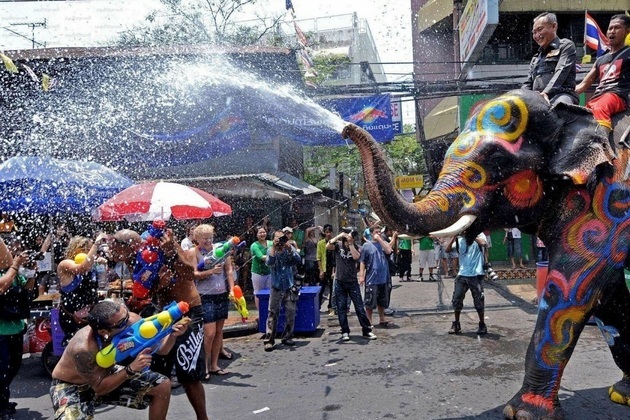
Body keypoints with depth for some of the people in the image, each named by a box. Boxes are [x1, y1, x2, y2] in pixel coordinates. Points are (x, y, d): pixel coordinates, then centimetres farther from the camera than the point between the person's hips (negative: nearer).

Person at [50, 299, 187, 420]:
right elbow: (99, 388, -26)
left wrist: (172, 334, -33)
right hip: (71, 386, -5)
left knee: (163, 385, -5)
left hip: (105, 375, 5)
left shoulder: (132, 320, -25)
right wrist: (131, 369, -37)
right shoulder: (83, 348, -37)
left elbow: (159, 348, -13)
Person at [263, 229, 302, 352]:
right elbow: (269, 262, -21)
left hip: (290, 288, 2)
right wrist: (274, 247, -25)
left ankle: (287, 337, 19)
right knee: (273, 314, -3)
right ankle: (269, 340, 0)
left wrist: (289, 248, -24)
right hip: (276, 288, -2)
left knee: (291, 314, 5)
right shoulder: (271, 250, -1)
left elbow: (297, 260, -15)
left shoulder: (290, 249, 2)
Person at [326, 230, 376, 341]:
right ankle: (345, 332, 16)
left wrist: (351, 243, -18)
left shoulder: (356, 248, -1)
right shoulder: (338, 245, -2)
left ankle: (367, 330, 10)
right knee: (341, 308, 6)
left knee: (360, 307, 2)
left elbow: (356, 257, -22)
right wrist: (339, 236, -22)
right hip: (340, 282, 0)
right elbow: (328, 246, -21)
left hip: (353, 282, 0)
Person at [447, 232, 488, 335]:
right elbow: (448, 249, 0)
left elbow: (483, 243, -24)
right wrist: (454, 237, -10)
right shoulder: (460, 239, 11)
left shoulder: (479, 235, 0)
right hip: (462, 274, 4)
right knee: (457, 299, 4)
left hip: (476, 275, -4)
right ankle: (456, 325, 18)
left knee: (478, 301, 3)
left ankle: (482, 325, 19)